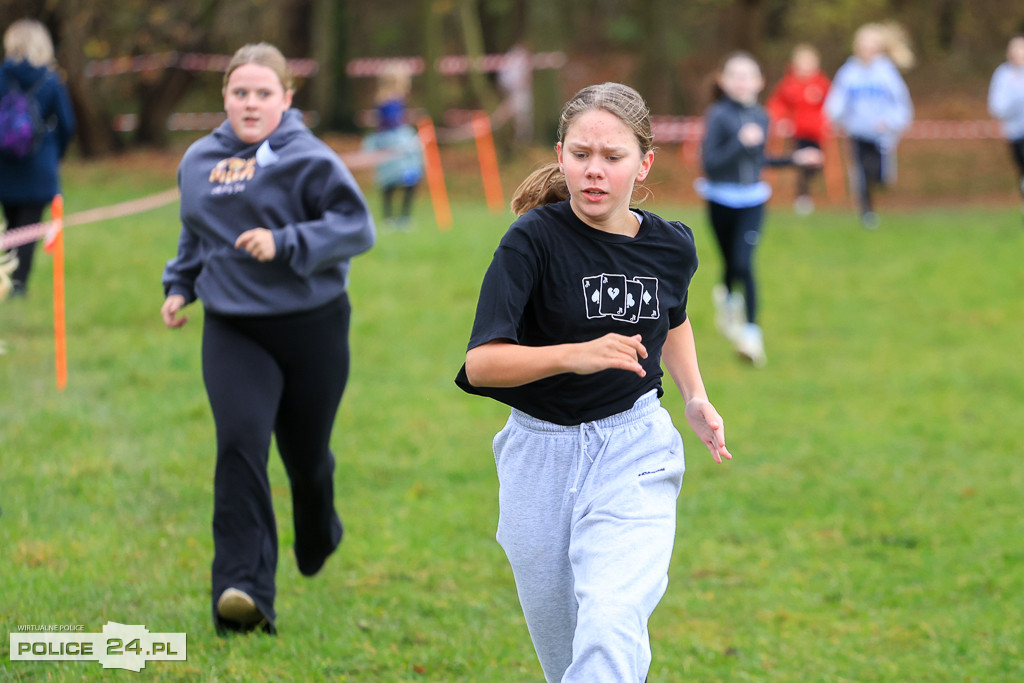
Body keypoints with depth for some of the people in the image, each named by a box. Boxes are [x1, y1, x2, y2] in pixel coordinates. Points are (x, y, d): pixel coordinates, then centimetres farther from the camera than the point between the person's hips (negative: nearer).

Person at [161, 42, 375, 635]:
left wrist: (285, 243, -26)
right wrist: (180, 285, 13)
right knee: (240, 443, -19)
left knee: (305, 453, 14)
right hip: (233, 330, 2)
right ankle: (243, 588, -26)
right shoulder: (199, 162, 7)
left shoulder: (309, 159, -9)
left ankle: (318, 538, 50)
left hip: (311, 328, -2)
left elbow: (358, 227, -17)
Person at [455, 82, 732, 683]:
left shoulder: (671, 248, 0)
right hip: (541, 449, 0)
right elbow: (482, 364, -21)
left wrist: (696, 399, 10)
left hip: (633, 452, 0)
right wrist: (576, 355, -34)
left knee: (612, 626, -22)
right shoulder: (535, 239, -13)